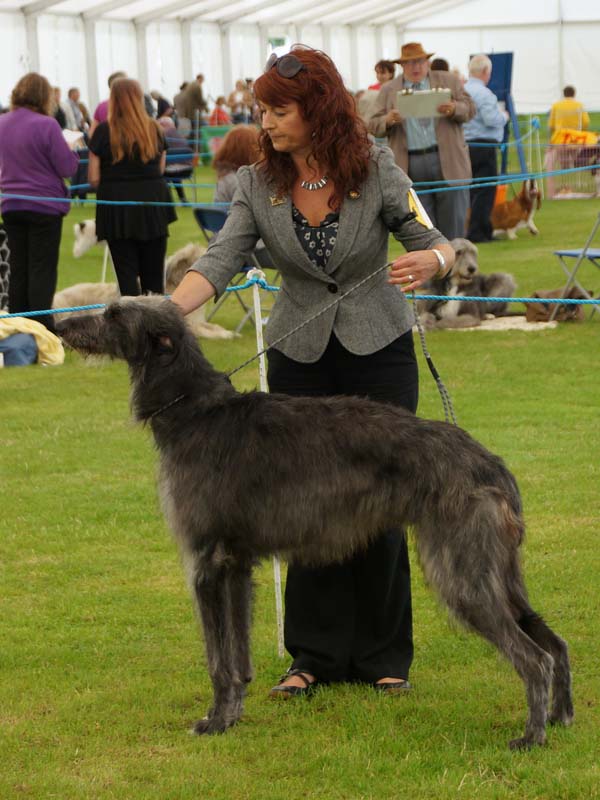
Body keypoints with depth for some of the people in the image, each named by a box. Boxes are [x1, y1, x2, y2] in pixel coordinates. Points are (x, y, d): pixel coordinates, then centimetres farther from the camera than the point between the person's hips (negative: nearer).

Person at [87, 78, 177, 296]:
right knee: (154, 274, 9)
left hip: (117, 207, -3)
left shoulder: (104, 131, -7)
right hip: (153, 203, 3)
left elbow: (94, 178, -6)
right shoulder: (155, 129, 3)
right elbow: (161, 169, 7)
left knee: (127, 273, 1)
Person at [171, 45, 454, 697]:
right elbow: (219, 262, -12)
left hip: (379, 349, -2)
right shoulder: (258, 186, -5)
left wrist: (429, 261, -32)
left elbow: (434, 242, -7)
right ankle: (315, 656, 13)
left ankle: (385, 656, 12)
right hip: (299, 356, 2)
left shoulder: (377, 171, -11)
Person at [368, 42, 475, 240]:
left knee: (452, 223, 1)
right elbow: (373, 125, 7)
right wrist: (387, 120, -15)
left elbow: (470, 108, 7)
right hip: (411, 165, 0)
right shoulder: (388, 90, 11)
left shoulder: (448, 81, 11)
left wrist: (454, 109, -15)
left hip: (447, 162, 0)